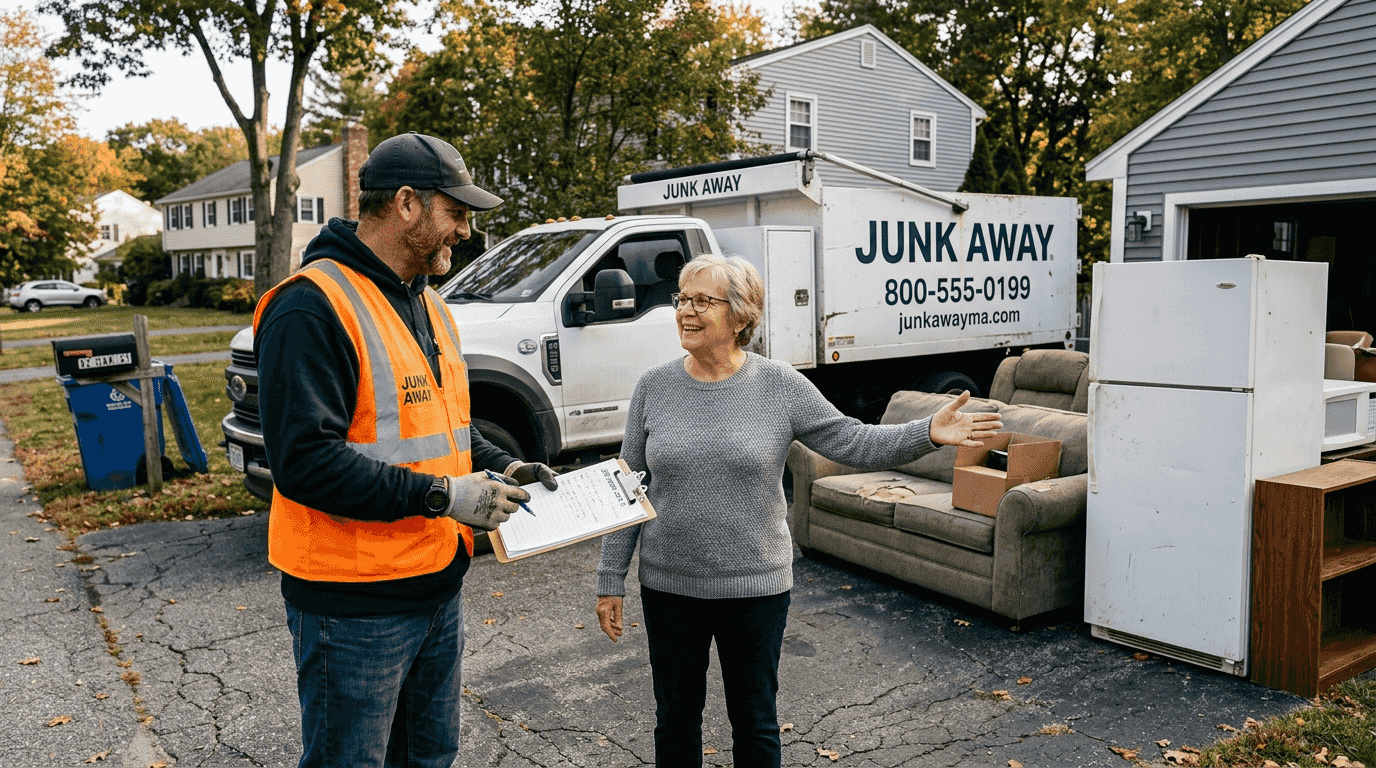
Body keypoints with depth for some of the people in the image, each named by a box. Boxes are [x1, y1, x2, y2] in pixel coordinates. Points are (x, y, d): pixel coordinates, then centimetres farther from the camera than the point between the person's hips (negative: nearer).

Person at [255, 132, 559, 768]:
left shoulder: (430, 306, 12)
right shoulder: (314, 306, -18)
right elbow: (304, 459, -26)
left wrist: (500, 467, 4)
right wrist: (441, 496, -24)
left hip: (439, 589, 9)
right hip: (354, 604, -8)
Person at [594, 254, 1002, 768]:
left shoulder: (779, 385, -6)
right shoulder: (654, 387, -2)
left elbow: (853, 443, -5)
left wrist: (927, 433, -21)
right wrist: (611, 578, 2)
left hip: (755, 586, -1)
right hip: (669, 588, 2)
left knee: (755, 722, 14)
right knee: (676, 717, 17)